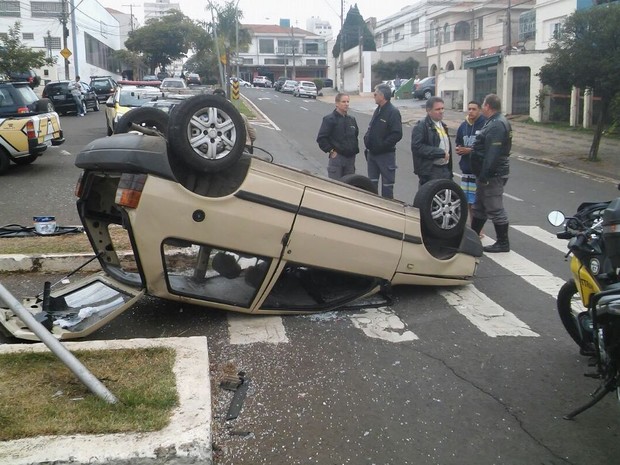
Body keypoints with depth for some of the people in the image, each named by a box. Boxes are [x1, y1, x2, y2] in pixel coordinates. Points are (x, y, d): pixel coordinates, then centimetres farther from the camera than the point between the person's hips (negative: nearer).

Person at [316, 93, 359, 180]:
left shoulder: (352, 119, 13)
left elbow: (356, 134, 27)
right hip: (336, 157, -6)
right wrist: (331, 151, -12)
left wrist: (355, 149, 15)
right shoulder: (329, 119, -7)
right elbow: (321, 138, -10)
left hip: (350, 158, 6)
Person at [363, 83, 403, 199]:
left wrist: (382, 145, -20)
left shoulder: (393, 112, -14)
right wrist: (367, 138, 2)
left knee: (387, 185, 1)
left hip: (386, 154, -8)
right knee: (372, 183, 15)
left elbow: (397, 134, -21)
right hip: (372, 153, 8)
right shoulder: (378, 110, 12)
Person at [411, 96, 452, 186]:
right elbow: (417, 147, -22)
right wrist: (441, 153, -21)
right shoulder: (420, 126, -9)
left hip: (445, 169, 8)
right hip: (430, 171, -8)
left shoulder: (443, 125, 18)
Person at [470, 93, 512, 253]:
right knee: (479, 207, 19)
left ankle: (503, 243, 6)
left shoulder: (497, 125, -20)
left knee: (495, 209, -3)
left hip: (493, 174, -11)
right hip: (488, 174, 11)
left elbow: (492, 154, -26)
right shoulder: (496, 122, 14)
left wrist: (484, 176, -24)